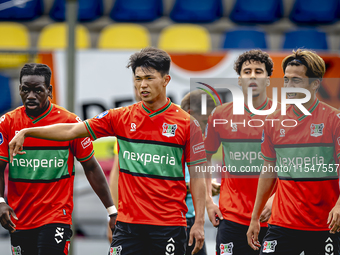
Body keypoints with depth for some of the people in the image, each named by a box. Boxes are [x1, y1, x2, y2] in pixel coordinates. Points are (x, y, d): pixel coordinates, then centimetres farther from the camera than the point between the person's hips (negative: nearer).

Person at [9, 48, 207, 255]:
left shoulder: (187, 123, -1)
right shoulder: (121, 117, 6)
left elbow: (197, 174, 0)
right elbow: (71, 130, 7)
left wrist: (199, 222, -5)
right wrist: (26, 132, 0)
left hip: (169, 226, -2)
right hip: (128, 223, 2)